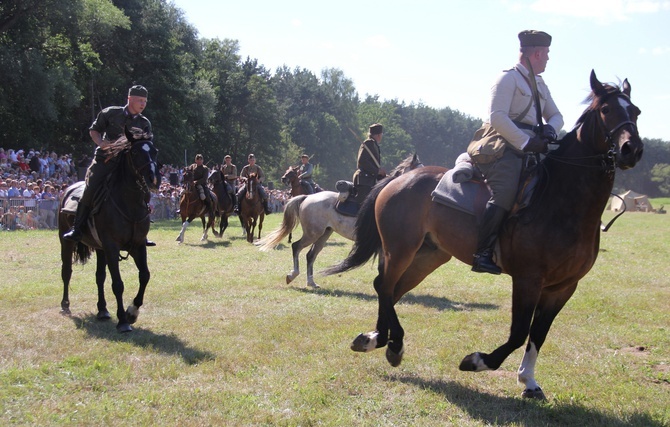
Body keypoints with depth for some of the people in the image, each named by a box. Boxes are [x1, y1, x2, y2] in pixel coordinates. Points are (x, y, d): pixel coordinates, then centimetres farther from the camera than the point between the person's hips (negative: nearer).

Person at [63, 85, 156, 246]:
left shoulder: (145, 123, 8)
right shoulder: (111, 113, 1)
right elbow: (94, 130, 8)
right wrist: (101, 143, -10)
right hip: (104, 160, -3)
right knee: (91, 190, -20)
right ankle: (76, 229, -9)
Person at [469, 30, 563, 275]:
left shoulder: (540, 86, 23)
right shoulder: (509, 78, -4)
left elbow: (556, 115, 24)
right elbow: (497, 117, -15)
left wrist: (550, 128, -1)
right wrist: (526, 142, -20)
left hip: (530, 150, 9)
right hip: (504, 148, -9)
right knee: (505, 195, -27)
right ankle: (482, 254, -28)